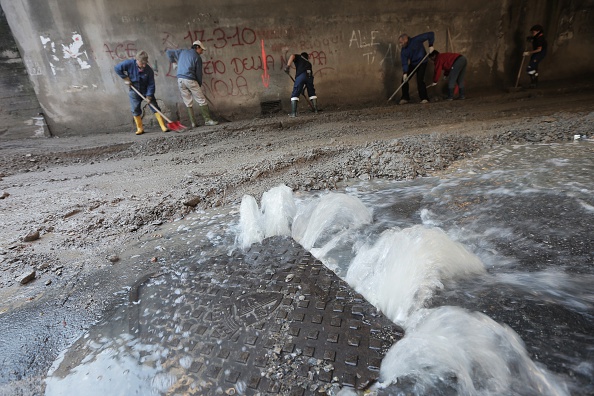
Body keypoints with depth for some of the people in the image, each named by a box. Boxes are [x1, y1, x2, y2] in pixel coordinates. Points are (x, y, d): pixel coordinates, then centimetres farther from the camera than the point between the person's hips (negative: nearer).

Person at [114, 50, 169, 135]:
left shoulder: (149, 70, -15)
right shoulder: (130, 64, -15)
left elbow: (151, 84, -13)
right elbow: (117, 68, -7)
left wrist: (149, 95, -20)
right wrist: (125, 78, -10)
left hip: (146, 91, -1)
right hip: (134, 91, 1)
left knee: (155, 107, -6)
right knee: (135, 110, 2)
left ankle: (163, 126, -2)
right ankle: (140, 128, 12)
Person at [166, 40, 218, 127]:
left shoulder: (182, 52, 16)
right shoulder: (197, 57, 1)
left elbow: (169, 52, 24)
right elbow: (199, 73, 1)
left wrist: (173, 62, 29)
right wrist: (199, 85, 11)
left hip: (180, 80, 6)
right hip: (190, 80, -6)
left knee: (188, 103, 8)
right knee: (202, 100, 0)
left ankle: (193, 123, 5)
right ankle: (207, 120, -3)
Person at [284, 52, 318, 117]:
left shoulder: (298, 57, 27)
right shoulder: (309, 62, 38)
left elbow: (292, 56, 3)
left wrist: (288, 66, -9)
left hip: (300, 75, -4)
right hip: (309, 76, 4)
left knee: (295, 94, -1)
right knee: (312, 93, 20)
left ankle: (293, 113, -10)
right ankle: (316, 109, 17)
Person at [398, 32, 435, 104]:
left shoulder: (416, 40, -19)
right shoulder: (403, 51, -7)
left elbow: (431, 34, -16)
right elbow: (404, 63, -16)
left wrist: (431, 45, -23)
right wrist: (405, 73, -29)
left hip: (422, 63, -5)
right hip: (412, 64, 5)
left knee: (420, 80, -19)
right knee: (404, 79, -3)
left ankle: (424, 98, -11)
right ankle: (405, 98, 8)